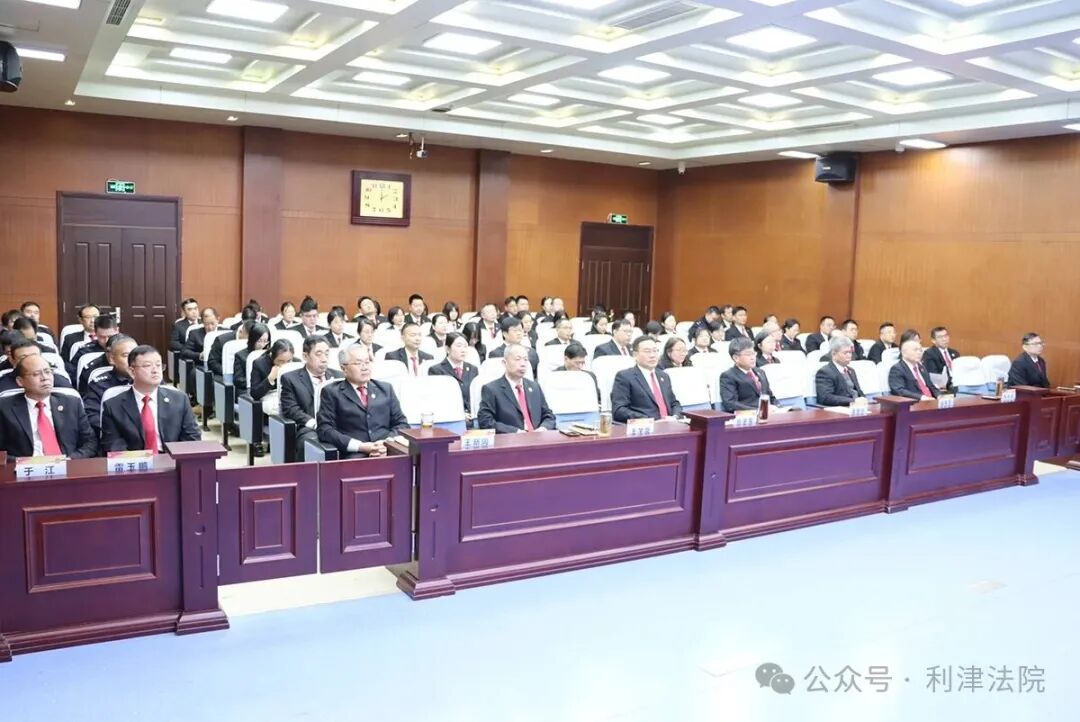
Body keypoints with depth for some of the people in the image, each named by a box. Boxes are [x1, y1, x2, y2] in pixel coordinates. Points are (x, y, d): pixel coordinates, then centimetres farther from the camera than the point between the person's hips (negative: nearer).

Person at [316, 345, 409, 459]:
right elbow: (324, 429, 0)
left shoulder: (385, 388, 20)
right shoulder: (332, 392, 9)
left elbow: (402, 424, 17)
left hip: (388, 451, 3)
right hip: (354, 455, -3)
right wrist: (361, 446, -11)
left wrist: (387, 444, -5)